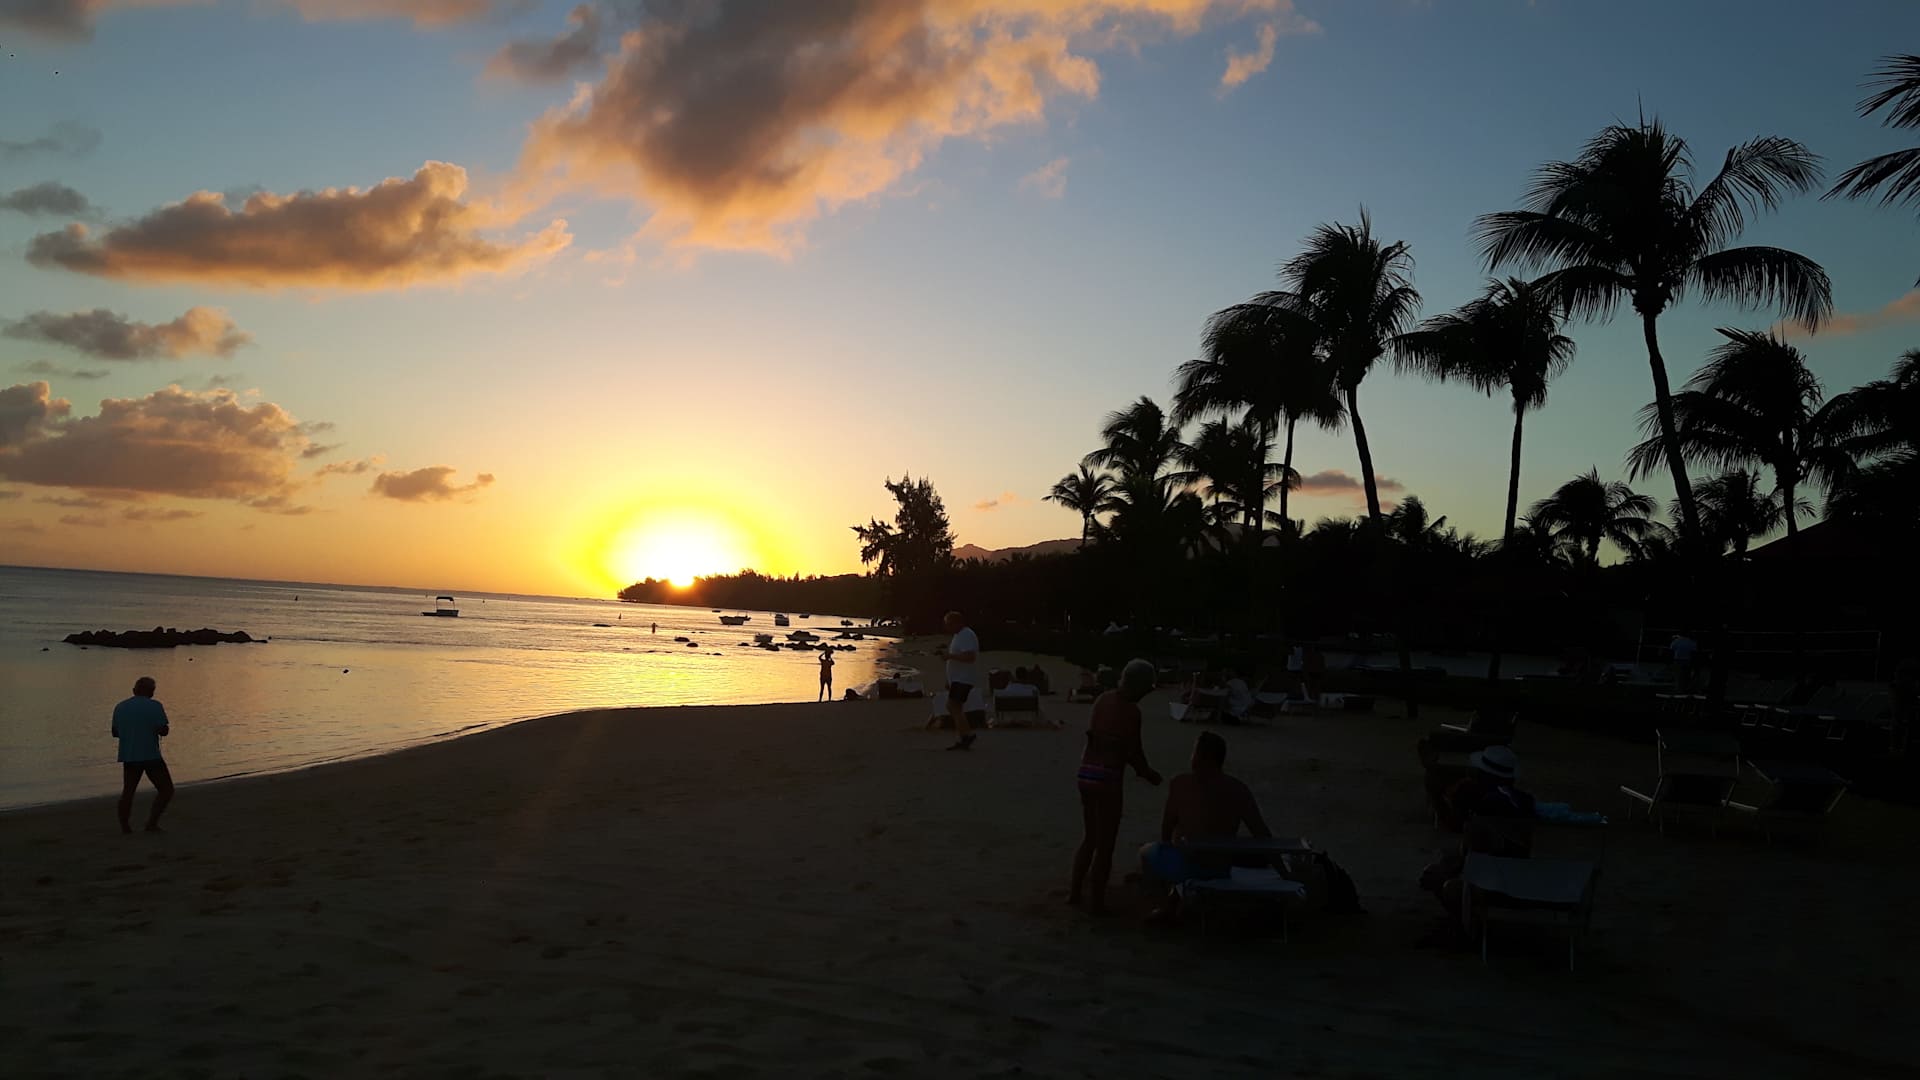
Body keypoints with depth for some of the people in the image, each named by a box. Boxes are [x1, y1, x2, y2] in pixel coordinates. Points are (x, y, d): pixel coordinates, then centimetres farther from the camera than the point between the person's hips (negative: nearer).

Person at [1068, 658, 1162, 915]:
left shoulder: (1103, 699, 7)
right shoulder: (1131, 711, -15)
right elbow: (1134, 751, -15)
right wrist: (1148, 773, 4)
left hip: (1086, 773, 7)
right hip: (1107, 777, -7)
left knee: (1089, 838, 23)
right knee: (1105, 844, 6)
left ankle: (1075, 891, 29)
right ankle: (1096, 901, 13)